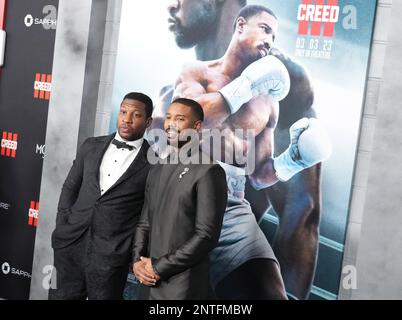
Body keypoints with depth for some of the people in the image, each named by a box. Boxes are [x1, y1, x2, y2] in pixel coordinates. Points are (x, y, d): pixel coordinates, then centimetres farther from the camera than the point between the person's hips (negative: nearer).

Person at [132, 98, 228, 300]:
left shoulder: (209, 172, -11)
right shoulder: (157, 170, 12)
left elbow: (207, 236, -15)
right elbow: (145, 222, 14)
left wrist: (159, 267, -13)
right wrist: (137, 260, -3)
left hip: (185, 285, -6)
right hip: (154, 283, 6)